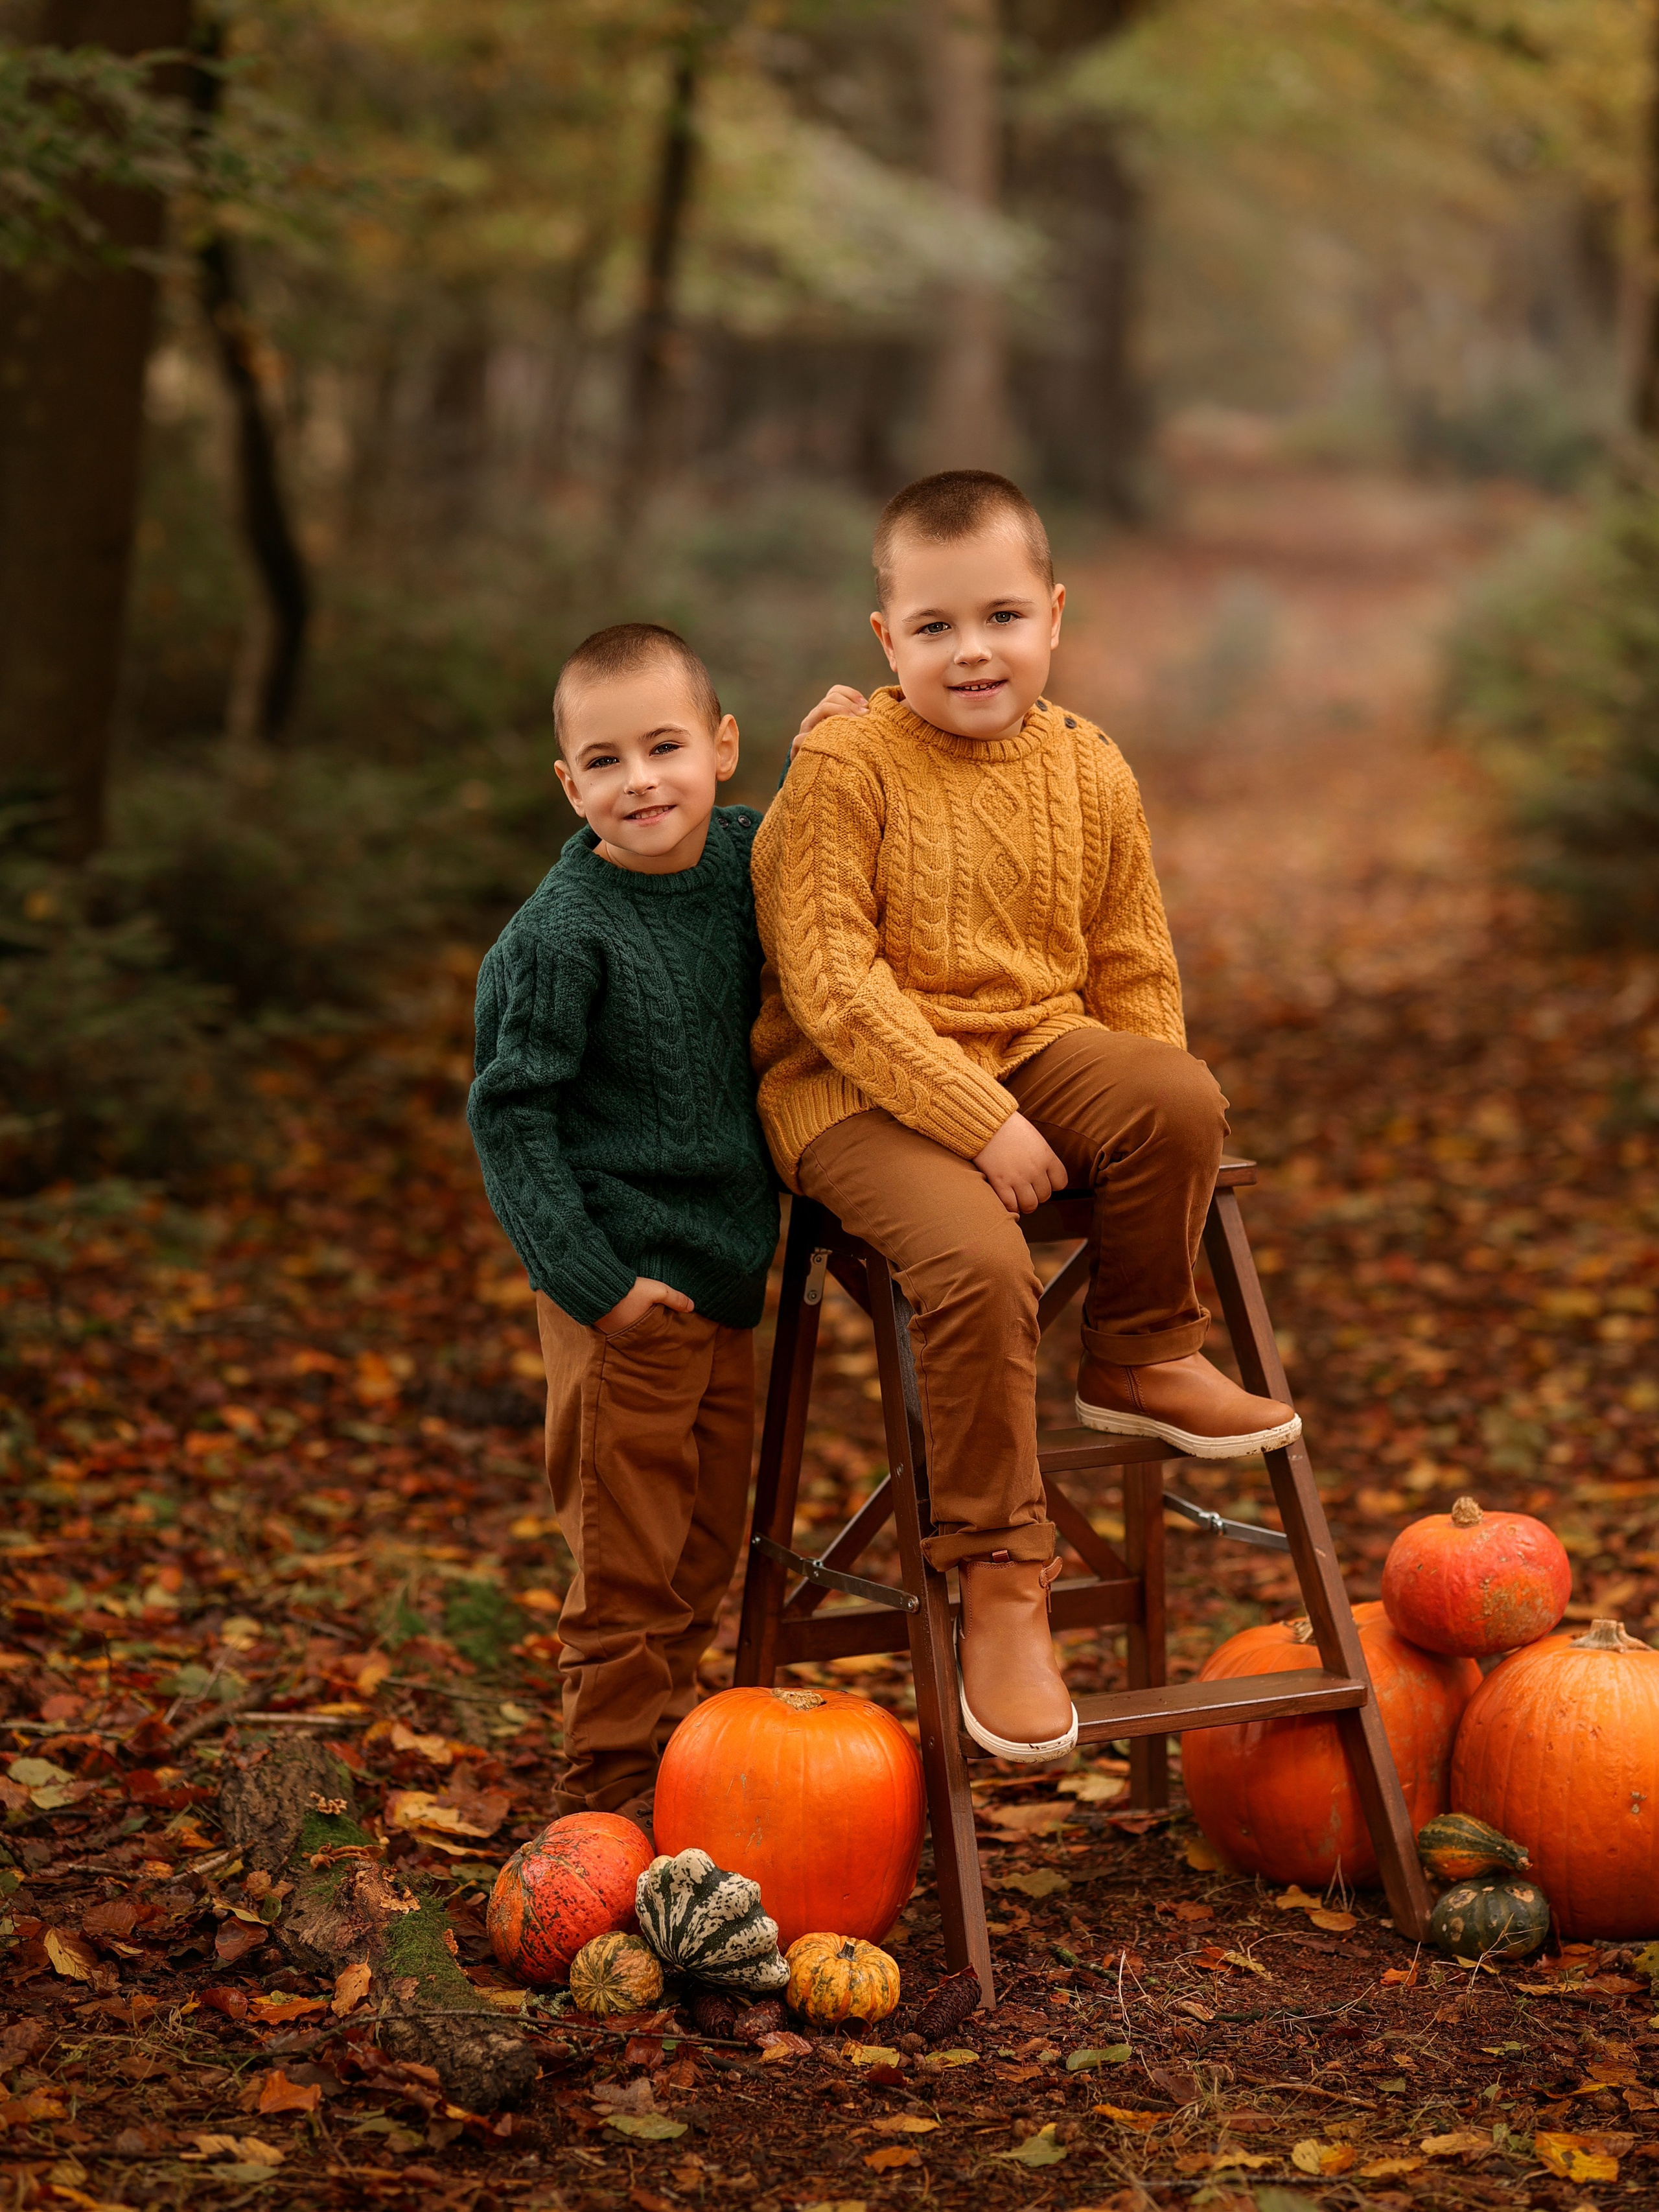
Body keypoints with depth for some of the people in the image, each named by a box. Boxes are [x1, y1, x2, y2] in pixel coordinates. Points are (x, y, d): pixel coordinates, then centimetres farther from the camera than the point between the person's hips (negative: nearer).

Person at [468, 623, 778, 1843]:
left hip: (730, 1274, 7)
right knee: (628, 1558, 2)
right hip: (626, 1293, -6)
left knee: (707, 1545, 18)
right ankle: (615, 1783, 15)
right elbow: (511, 1114, -13)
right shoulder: (561, 933, -17)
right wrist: (588, 1278, -17)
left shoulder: (746, 855, 0)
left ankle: (670, 1741, 33)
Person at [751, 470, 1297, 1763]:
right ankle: (999, 1578, -16)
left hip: (1041, 1051, 5)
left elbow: (1133, 967, 14)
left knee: (1183, 1101, -26)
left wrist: (1144, 1118, -1)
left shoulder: (1092, 774, 5)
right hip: (858, 1085, -5)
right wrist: (979, 1122, -22)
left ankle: (1140, 1360, 0)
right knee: (977, 1262, -31)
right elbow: (828, 977, -17)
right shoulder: (844, 766, -10)